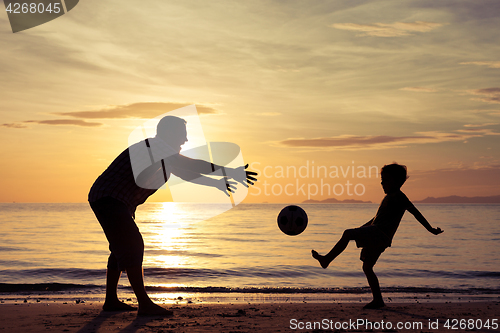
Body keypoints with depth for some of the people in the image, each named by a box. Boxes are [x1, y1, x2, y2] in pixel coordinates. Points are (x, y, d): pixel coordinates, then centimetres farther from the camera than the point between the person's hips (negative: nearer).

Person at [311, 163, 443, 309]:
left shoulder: (399, 197, -3)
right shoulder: (389, 197, 26)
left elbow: (416, 213, -5)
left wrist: (431, 230, -5)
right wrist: (361, 228, 34)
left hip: (380, 233, -10)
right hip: (374, 236, 10)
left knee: (347, 233, -20)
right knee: (367, 267, 10)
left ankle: (327, 259, -16)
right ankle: (378, 300, 12)